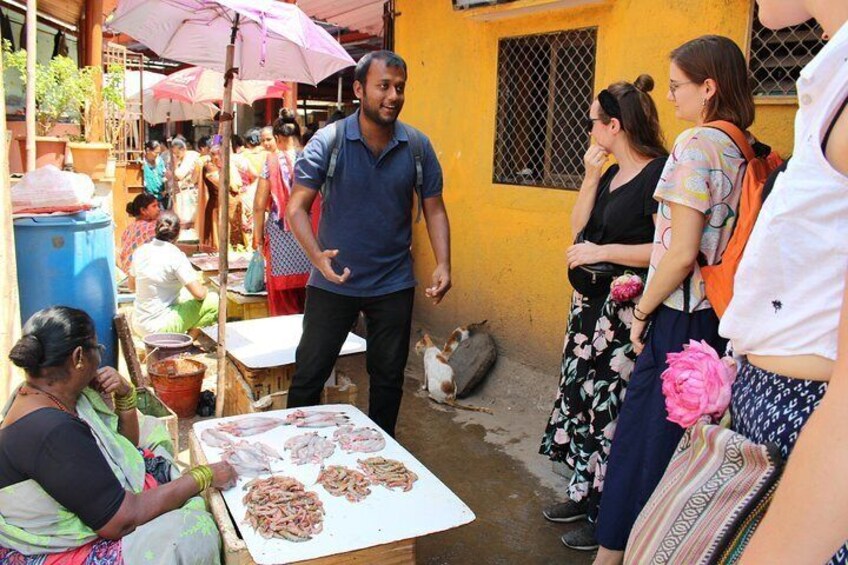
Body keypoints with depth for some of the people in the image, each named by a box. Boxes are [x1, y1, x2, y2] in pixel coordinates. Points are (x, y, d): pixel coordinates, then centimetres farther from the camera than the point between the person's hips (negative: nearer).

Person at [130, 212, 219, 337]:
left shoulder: (140, 251, 2)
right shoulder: (176, 256, -18)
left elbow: (131, 285, 18)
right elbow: (199, 294, -20)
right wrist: (205, 289, 3)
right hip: (158, 327, -8)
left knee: (184, 294, 29)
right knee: (213, 300, -1)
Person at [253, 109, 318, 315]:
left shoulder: (272, 161, -3)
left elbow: (259, 205, -4)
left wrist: (258, 237, 7)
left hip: (281, 239, -2)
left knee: (284, 305, 6)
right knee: (310, 306, 9)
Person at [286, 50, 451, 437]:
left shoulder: (418, 147, -3)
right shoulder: (328, 141, -10)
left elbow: (434, 208, 3)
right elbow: (297, 206, -9)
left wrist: (443, 264, -11)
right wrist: (317, 256, -26)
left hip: (394, 285, 2)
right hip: (333, 281, -2)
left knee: (388, 376, 15)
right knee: (309, 373, 7)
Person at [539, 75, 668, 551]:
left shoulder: (658, 173, -14)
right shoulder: (611, 174, 13)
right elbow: (580, 227, 10)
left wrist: (603, 251, -18)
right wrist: (591, 178, 1)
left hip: (624, 312, -9)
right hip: (590, 304, 9)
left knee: (612, 409, -1)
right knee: (582, 397, 15)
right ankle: (584, 493, 32)